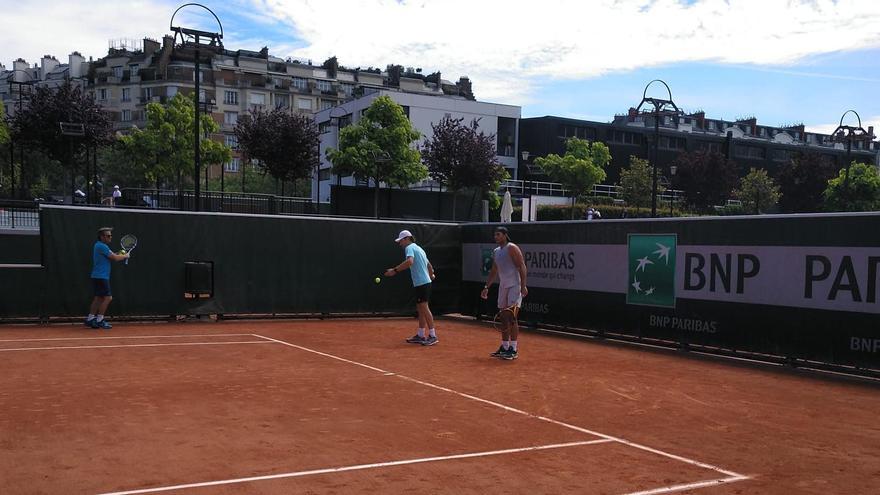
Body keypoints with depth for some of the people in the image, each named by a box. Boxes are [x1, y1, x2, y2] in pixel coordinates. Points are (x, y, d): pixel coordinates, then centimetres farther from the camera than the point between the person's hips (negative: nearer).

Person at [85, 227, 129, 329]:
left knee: (99, 298, 13)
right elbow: (115, 258, -16)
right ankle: (99, 320, -5)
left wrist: (119, 255, 0)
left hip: (98, 276, 10)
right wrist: (125, 256, 1)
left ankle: (90, 319, 15)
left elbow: (111, 257, 17)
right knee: (107, 297, -8)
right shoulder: (102, 246, -16)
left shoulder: (99, 245, 17)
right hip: (101, 277, -10)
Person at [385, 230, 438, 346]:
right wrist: (431, 275, 48)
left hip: (421, 283, -10)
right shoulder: (418, 248, 22)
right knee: (420, 309, 12)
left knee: (424, 308, -9)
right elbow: (429, 265, 31)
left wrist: (395, 270, -29)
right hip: (424, 282, 10)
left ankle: (433, 336, -9)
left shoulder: (410, 248, -7)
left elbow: (410, 261, -28)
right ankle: (420, 335, 15)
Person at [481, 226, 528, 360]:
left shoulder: (512, 248, -9)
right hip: (503, 287, 8)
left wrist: (523, 285, -21)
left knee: (511, 318, -10)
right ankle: (504, 347, 16)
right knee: (504, 319, 9)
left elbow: (521, 266, -14)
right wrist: (486, 287, 18)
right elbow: (493, 271, 23)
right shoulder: (496, 252, 15)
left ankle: (513, 350, -7)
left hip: (515, 286, -8)